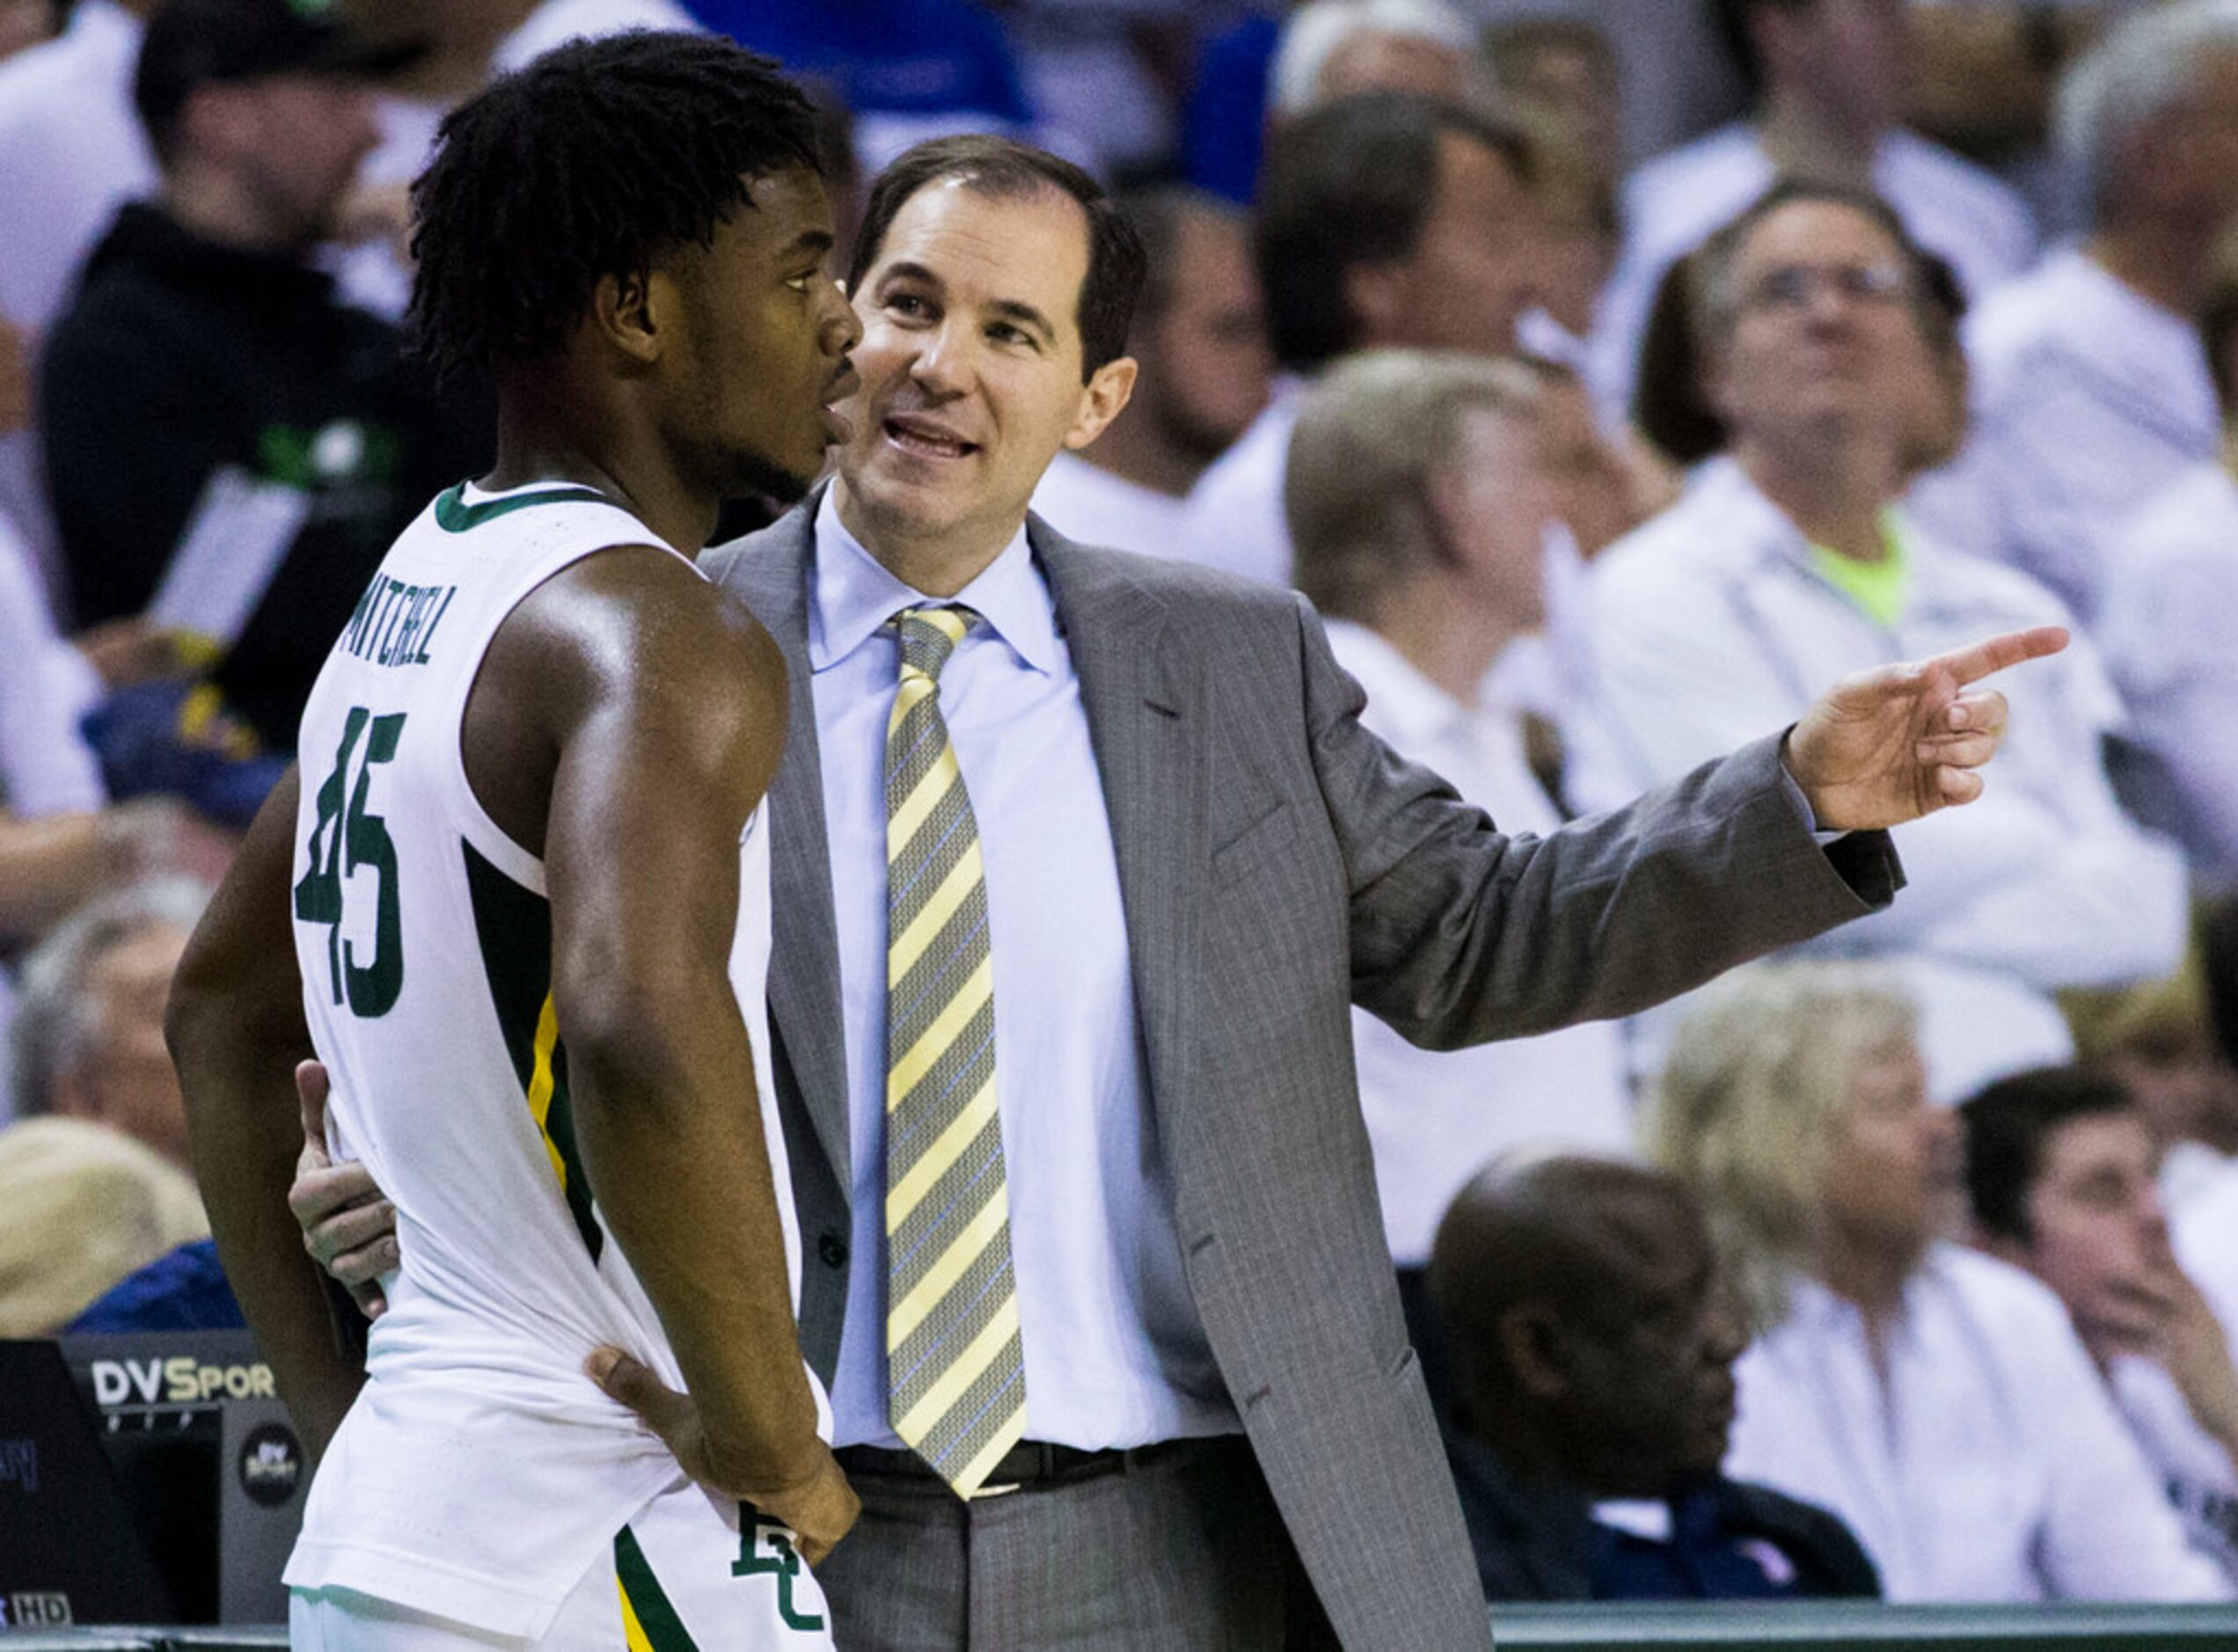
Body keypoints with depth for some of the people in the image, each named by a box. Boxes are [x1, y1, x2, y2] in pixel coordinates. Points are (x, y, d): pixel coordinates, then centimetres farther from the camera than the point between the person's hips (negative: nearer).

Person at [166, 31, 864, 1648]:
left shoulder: (405, 605, 14)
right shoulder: (659, 636, -15)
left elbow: (224, 1007, 28)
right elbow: (643, 1032, -33)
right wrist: (773, 1442, -21)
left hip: (382, 1515, 9)